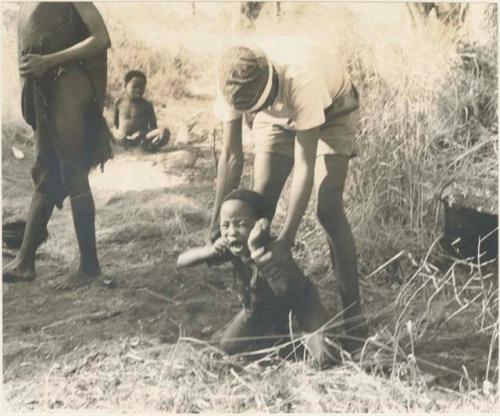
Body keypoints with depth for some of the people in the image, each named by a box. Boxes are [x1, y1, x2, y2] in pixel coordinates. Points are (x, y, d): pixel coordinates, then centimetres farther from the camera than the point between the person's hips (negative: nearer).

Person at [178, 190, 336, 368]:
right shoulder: (230, 248, -25)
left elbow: (286, 290, -58)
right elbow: (181, 261, -23)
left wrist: (257, 252, -60)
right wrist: (209, 251, -43)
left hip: (297, 301, -5)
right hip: (257, 308, 5)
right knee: (228, 346, -4)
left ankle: (314, 338, 8)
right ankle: (280, 333, 13)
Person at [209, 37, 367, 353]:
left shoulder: (300, 78, -44)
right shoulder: (233, 84, -30)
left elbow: (304, 166, -40)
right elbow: (231, 156, -18)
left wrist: (286, 239, -39)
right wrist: (218, 222, -16)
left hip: (333, 109, -4)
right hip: (278, 114, 5)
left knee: (328, 209, -19)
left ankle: (353, 316, -9)